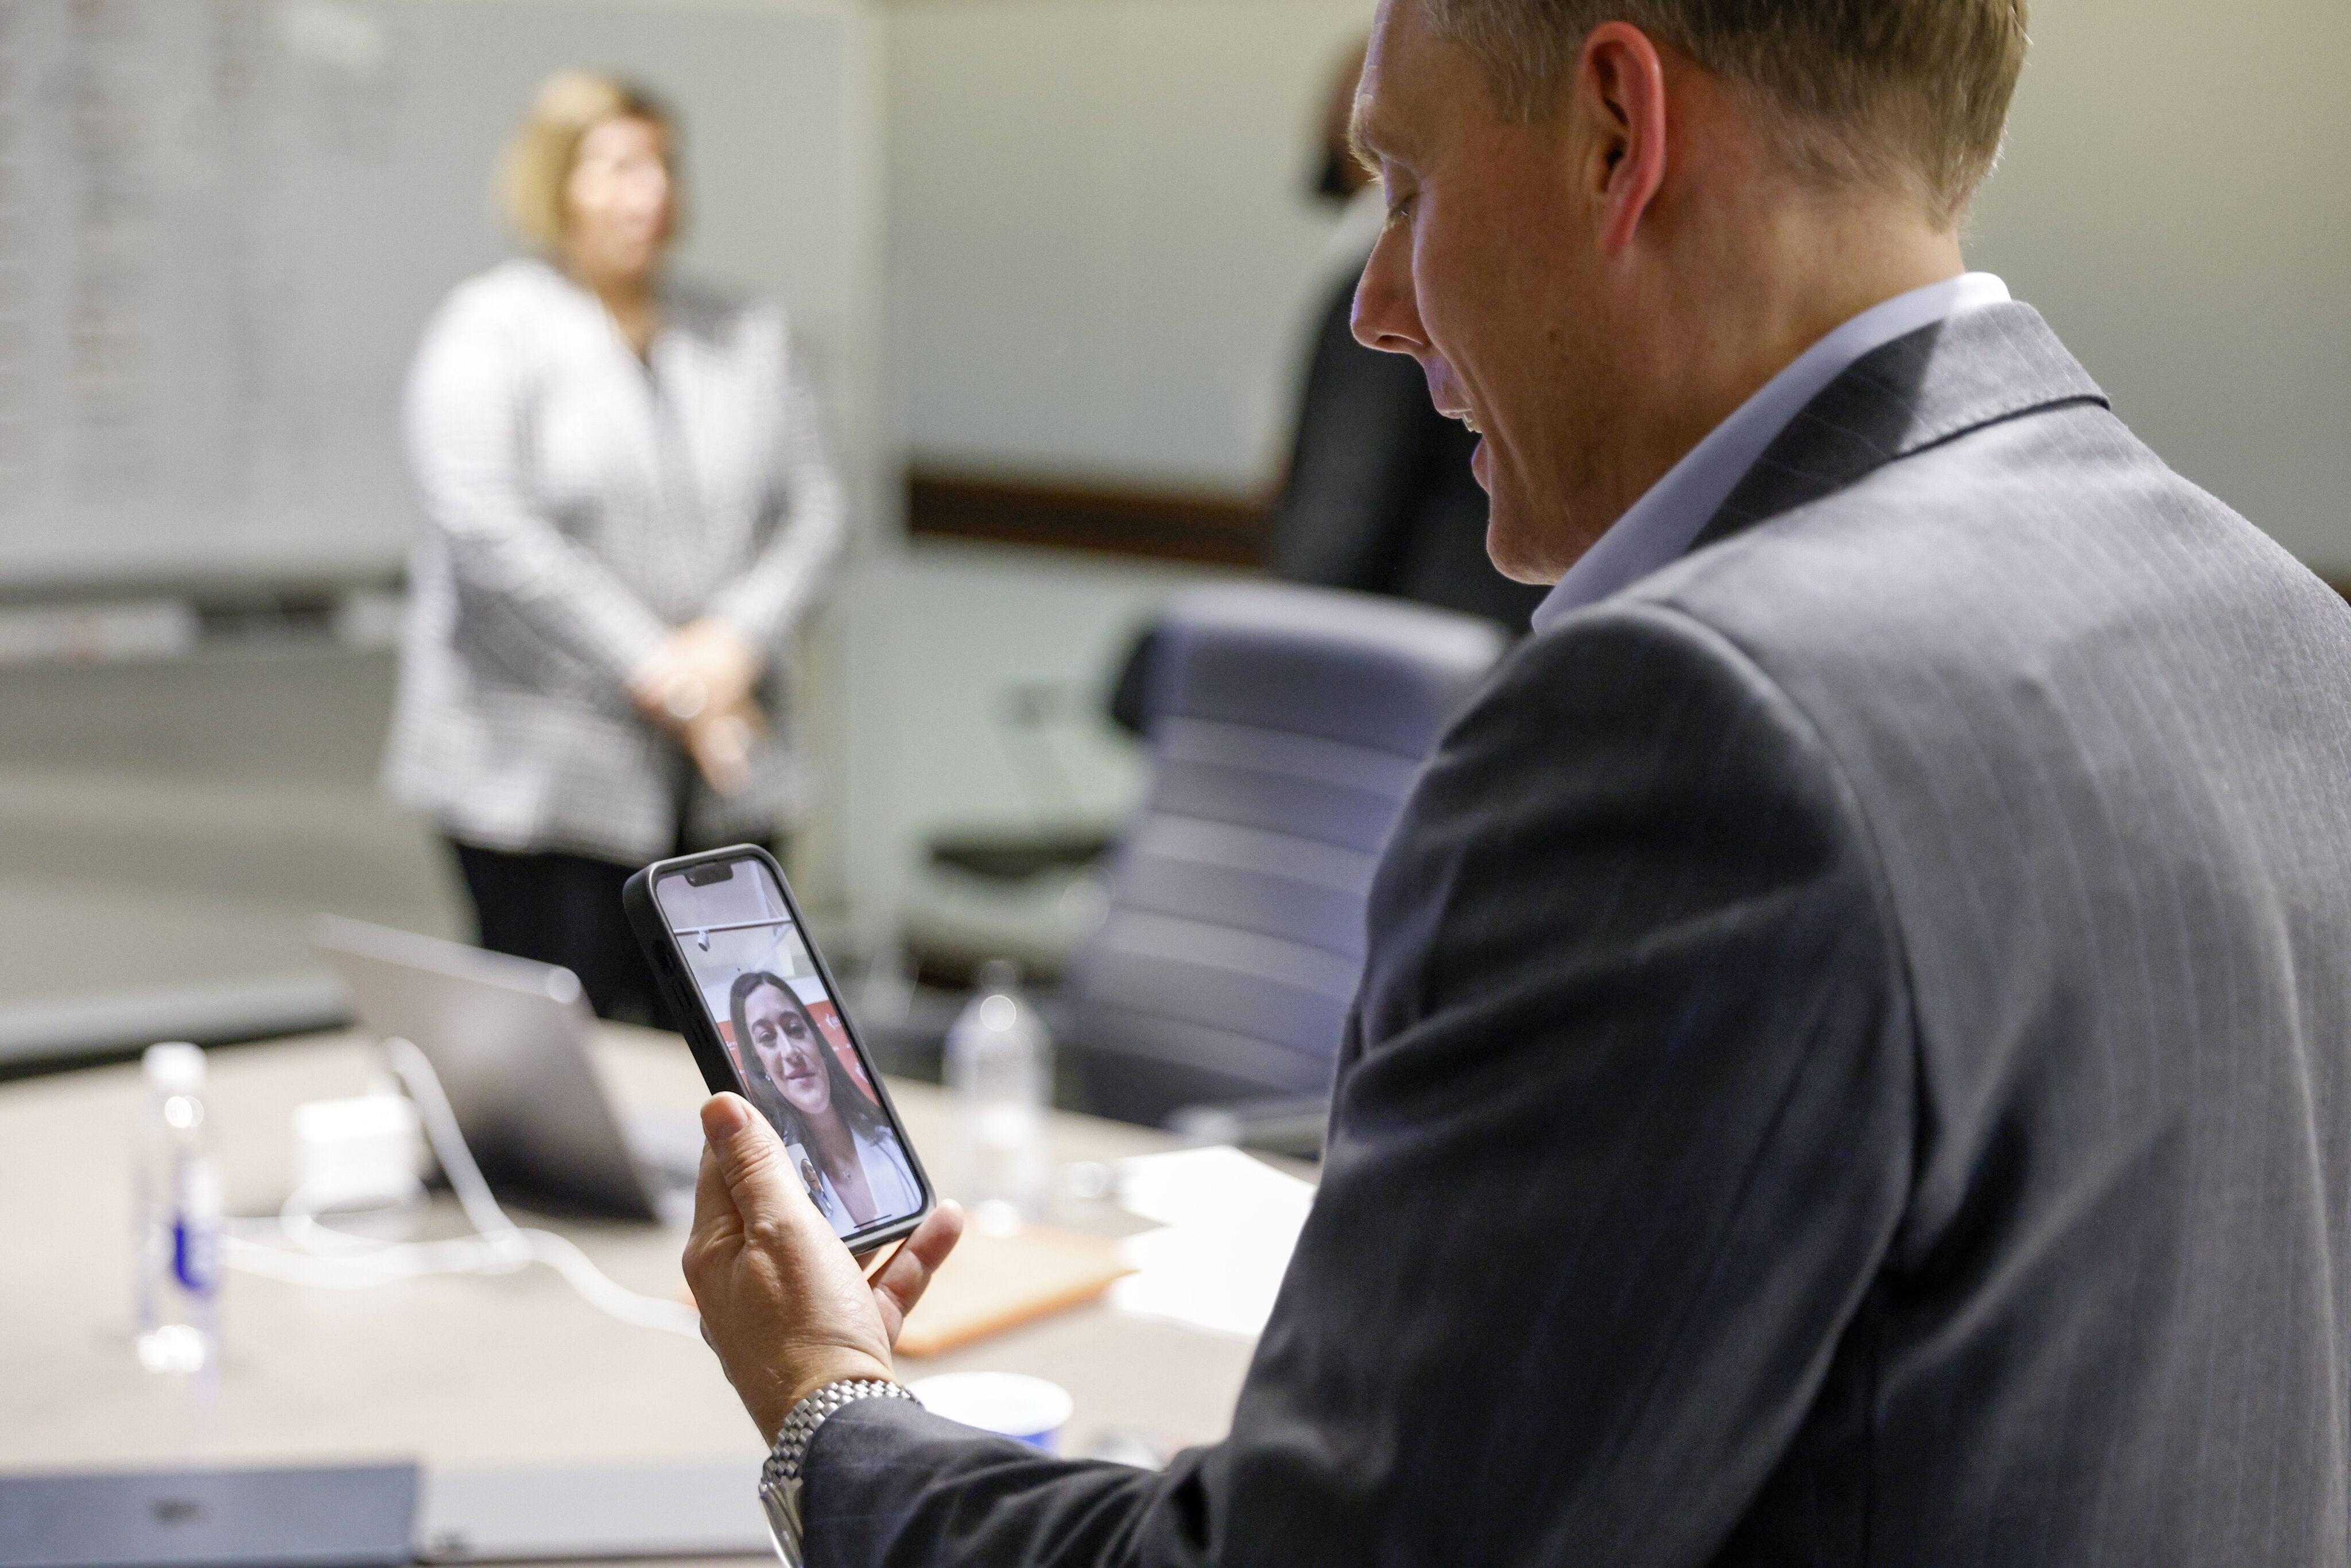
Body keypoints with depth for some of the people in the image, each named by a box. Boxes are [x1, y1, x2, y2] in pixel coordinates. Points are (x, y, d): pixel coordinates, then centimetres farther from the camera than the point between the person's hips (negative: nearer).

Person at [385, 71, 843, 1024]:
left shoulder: (747, 339, 13)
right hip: (540, 782, -4)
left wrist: (735, 641, -9)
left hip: (724, 783, 5)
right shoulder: (490, 332, -3)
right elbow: (487, 527, -13)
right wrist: (651, 671, -15)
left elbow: (812, 512, 9)